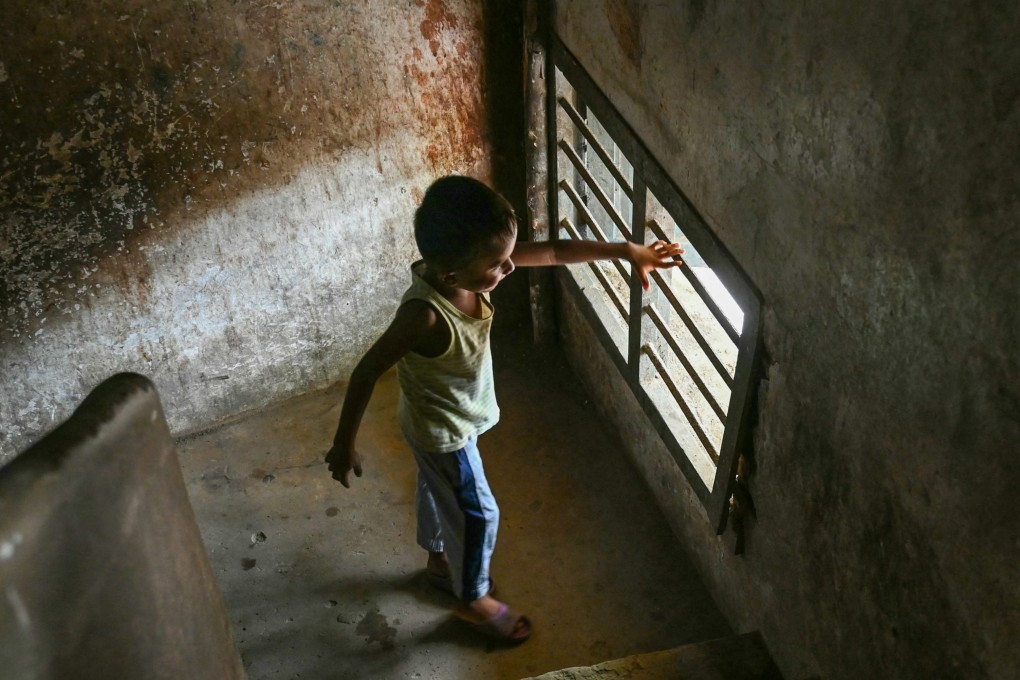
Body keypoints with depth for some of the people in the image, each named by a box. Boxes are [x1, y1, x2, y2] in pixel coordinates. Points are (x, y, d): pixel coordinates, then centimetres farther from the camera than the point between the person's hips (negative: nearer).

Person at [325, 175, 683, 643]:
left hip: (450, 418, 7)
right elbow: (366, 372, -30)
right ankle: (474, 599, 38)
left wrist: (626, 251, -14)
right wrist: (344, 443, -21)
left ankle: (440, 560, 57)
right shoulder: (425, 315, -41)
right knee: (478, 513, 13)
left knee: (438, 489, 30)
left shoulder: (467, 266, -22)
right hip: (443, 429, -7)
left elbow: (553, 251, -13)